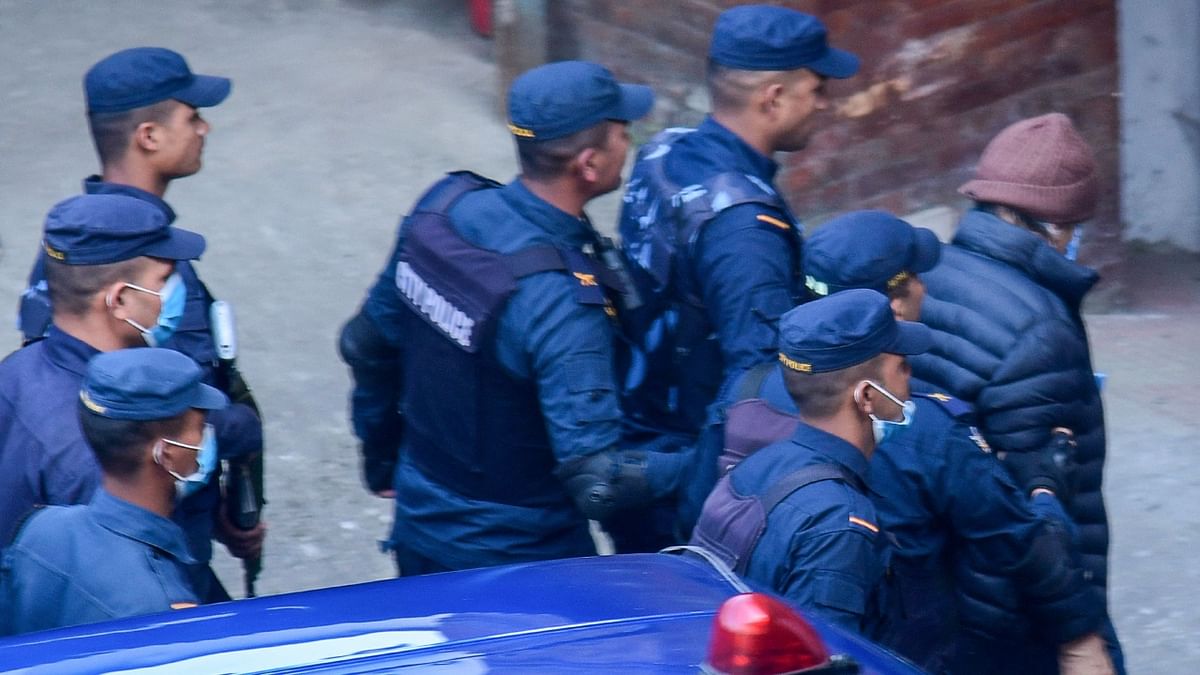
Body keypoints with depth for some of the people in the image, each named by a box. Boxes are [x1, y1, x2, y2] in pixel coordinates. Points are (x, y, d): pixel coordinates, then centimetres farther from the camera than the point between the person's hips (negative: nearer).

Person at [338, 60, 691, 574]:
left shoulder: (441, 210, -9)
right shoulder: (562, 300, -31)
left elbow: (366, 346, 8)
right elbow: (598, 484, -31)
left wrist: (382, 459, 23)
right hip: (520, 561, -7)